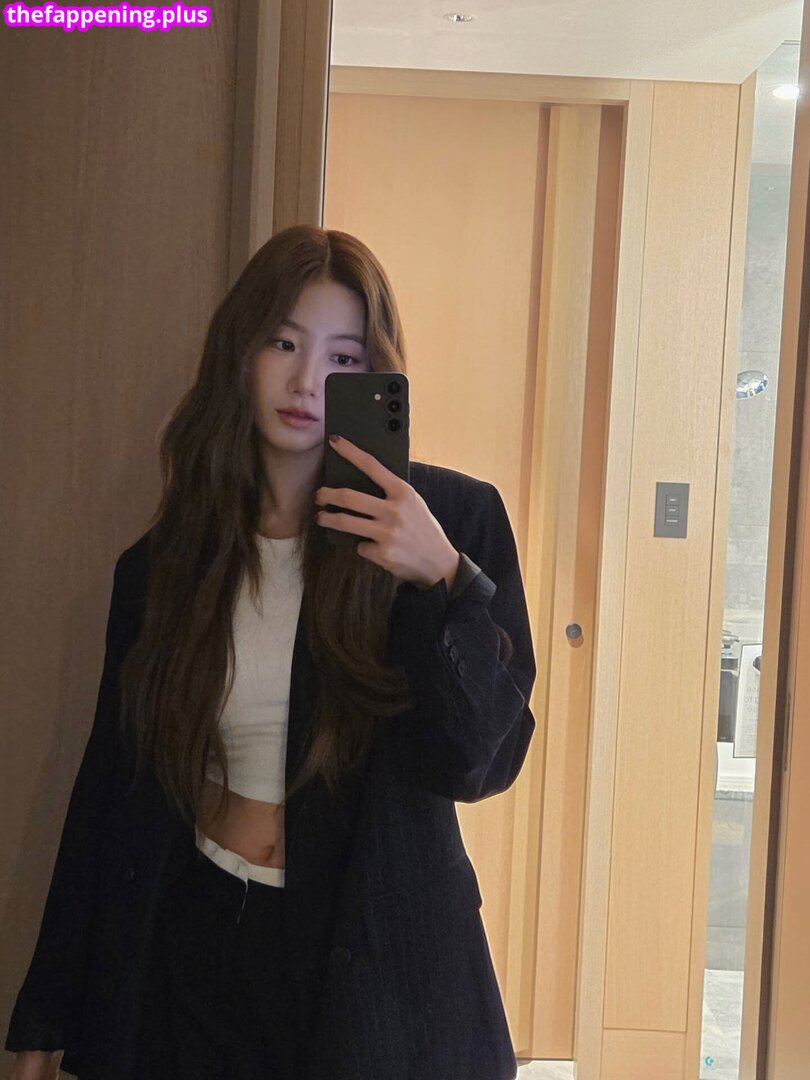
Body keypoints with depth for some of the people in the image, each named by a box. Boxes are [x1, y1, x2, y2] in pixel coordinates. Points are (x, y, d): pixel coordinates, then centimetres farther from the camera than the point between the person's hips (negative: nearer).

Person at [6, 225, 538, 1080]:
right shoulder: (163, 562, -1)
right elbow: (115, 783, 3)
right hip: (199, 948, 3)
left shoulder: (455, 520, -10)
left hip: (373, 957, -2)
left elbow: (481, 763, -13)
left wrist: (442, 582, -28)